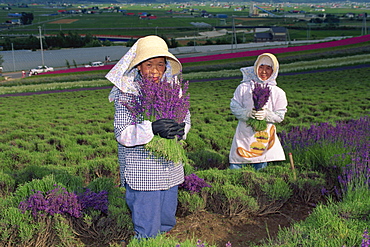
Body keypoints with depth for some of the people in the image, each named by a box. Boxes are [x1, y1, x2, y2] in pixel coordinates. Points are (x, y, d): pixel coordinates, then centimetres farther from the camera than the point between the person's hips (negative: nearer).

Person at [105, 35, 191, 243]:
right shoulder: (126, 92, -12)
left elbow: (186, 117, 7)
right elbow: (122, 134, -16)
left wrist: (180, 129, -16)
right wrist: (151, 128, -31)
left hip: (170, 169, 5)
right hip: (141, 170, -5)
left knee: (167, 223, 19)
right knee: (147, 232, 3)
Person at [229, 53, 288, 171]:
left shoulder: (278, 92, 2)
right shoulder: (244, 87, 0)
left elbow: (280, 116, 1)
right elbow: (234, 106, 0)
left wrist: (266, 115, -18)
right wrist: (247, 113, -17)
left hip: (265, 136, 1)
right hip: (244, 134, -1)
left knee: (260, 169, 8)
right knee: (235, 170, 2)